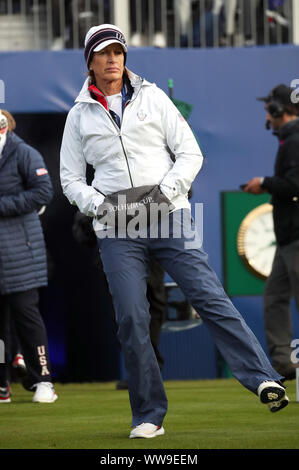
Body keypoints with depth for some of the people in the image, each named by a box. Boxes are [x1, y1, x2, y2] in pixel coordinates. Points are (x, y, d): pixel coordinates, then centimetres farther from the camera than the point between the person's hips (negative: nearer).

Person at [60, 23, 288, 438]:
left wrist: (166, 189, -10)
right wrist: (98, 204, -7)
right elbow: (71, 179, 12)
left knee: (210, 298, -12)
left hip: (169, 217, -1)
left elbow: (190, 153, 5)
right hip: (117, 230, 1)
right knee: (132, 320, -5)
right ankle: (148, 416, 4)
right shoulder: (80, 116, 11)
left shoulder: (153, 98, 9)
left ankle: (264, 379, -17)